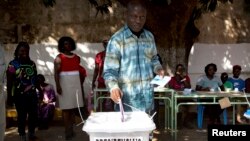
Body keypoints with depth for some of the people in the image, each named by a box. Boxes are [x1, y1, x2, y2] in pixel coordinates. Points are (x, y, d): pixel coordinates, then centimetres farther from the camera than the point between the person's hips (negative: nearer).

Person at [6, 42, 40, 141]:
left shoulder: (32, 63, 9)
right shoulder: (13, 64, -6)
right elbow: (9, 83, -5)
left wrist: (40, 90, 17)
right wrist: (9, 97, -7)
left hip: (32, 94, 5)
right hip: (20, 95, -4)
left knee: (34, 115, 7)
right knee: (22, 116, 2)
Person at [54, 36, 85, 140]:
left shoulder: (76, 57, 12)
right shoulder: (59, 58, -4)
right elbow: (56, 73, -10)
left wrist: (81, 84, 13)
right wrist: (57, 85, -19)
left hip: (76, 84, 5)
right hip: (65, 84, -5)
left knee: (73, 107, 4)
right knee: (66, 108, -5)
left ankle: (71, 129, 12)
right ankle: (67, 131, -2)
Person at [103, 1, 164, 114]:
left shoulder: (149, 37, 7)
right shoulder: (117, 39, -10)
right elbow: (109, 70, -13)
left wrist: (158, 68, 1)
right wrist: (113, 87, -30)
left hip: (147, 98, 5)